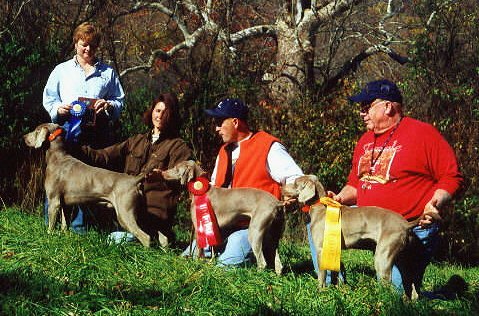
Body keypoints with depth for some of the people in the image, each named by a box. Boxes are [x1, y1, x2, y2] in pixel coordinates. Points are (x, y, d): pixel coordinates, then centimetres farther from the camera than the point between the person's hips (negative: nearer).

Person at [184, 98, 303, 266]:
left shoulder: (268, 147, -4)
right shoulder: (224, 151, 21)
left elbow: (296, 179, -9)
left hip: (252, 226, -7)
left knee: (226, 264, -27)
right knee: (189, 257, -6)